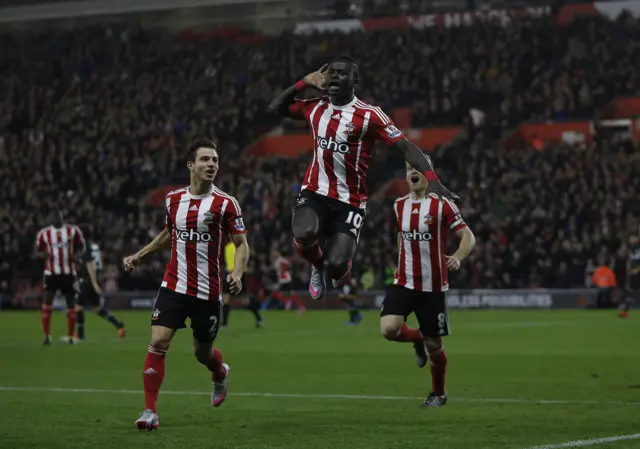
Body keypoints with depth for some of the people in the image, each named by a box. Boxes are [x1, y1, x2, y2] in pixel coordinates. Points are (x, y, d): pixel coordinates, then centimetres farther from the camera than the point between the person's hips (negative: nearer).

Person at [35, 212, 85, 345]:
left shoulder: (73, 231, -1)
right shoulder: (44, 233, -2)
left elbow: (81, 247, 10)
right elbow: (38, 250, 8)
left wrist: (75, 255, -11)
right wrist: (44, 254, -15)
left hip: (69, 273, 1)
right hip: (51, 273, -1)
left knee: (71, 304, 6)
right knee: (47, 302, -13)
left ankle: (70, 336, 18)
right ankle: (47, 336, -7)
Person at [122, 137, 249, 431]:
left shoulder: (225, 204, -7)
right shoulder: (173, 199, 5)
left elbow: (242, 244, -4)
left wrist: (237, 273, -22)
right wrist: (139, 255, 18)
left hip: (208, 292, -2)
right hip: (173, 286, 2)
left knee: (203, 353, 11)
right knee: (158, 343, -13)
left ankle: (220, 374, 48)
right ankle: (150, 411, -9)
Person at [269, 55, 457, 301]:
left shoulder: (369, 115, -9)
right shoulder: (315, 108, 5)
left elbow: (406, 147, -13)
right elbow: (276, 107, 20)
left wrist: (432, 180, -27)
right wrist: (304, 83, 7)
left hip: (350, 202, -3)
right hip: (315, 192, 3)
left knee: (335, 266, -15)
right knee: (304, 234, -30)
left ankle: (341, 269, 27)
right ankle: (317, 266, 7)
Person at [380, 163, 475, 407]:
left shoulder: (441, 205, -8)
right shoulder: (399, 206, 7)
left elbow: (468, 236, -10)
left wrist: (458, 257, -29)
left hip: (433, 287, -3)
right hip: (404, 283, 3)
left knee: (434, 344, 4)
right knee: (388, 328, -20)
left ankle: (438, 394, 29)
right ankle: (417, 339, 15)